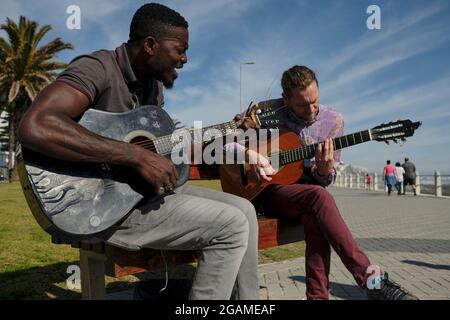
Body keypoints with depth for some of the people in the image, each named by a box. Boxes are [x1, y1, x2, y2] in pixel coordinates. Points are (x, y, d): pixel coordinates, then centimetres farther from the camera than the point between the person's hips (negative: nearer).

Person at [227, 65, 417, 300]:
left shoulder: (333, 121, -1)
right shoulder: (265, 112, -8)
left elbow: (325, 181, 3)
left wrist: (325, 171, -22)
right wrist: (249, 154, -24)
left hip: (305, 191, 3)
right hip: (267, 191, -2)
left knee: (315, 218, -35)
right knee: (318, 196, -32)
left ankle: (318, 295, -25)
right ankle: (372, 280, -27)